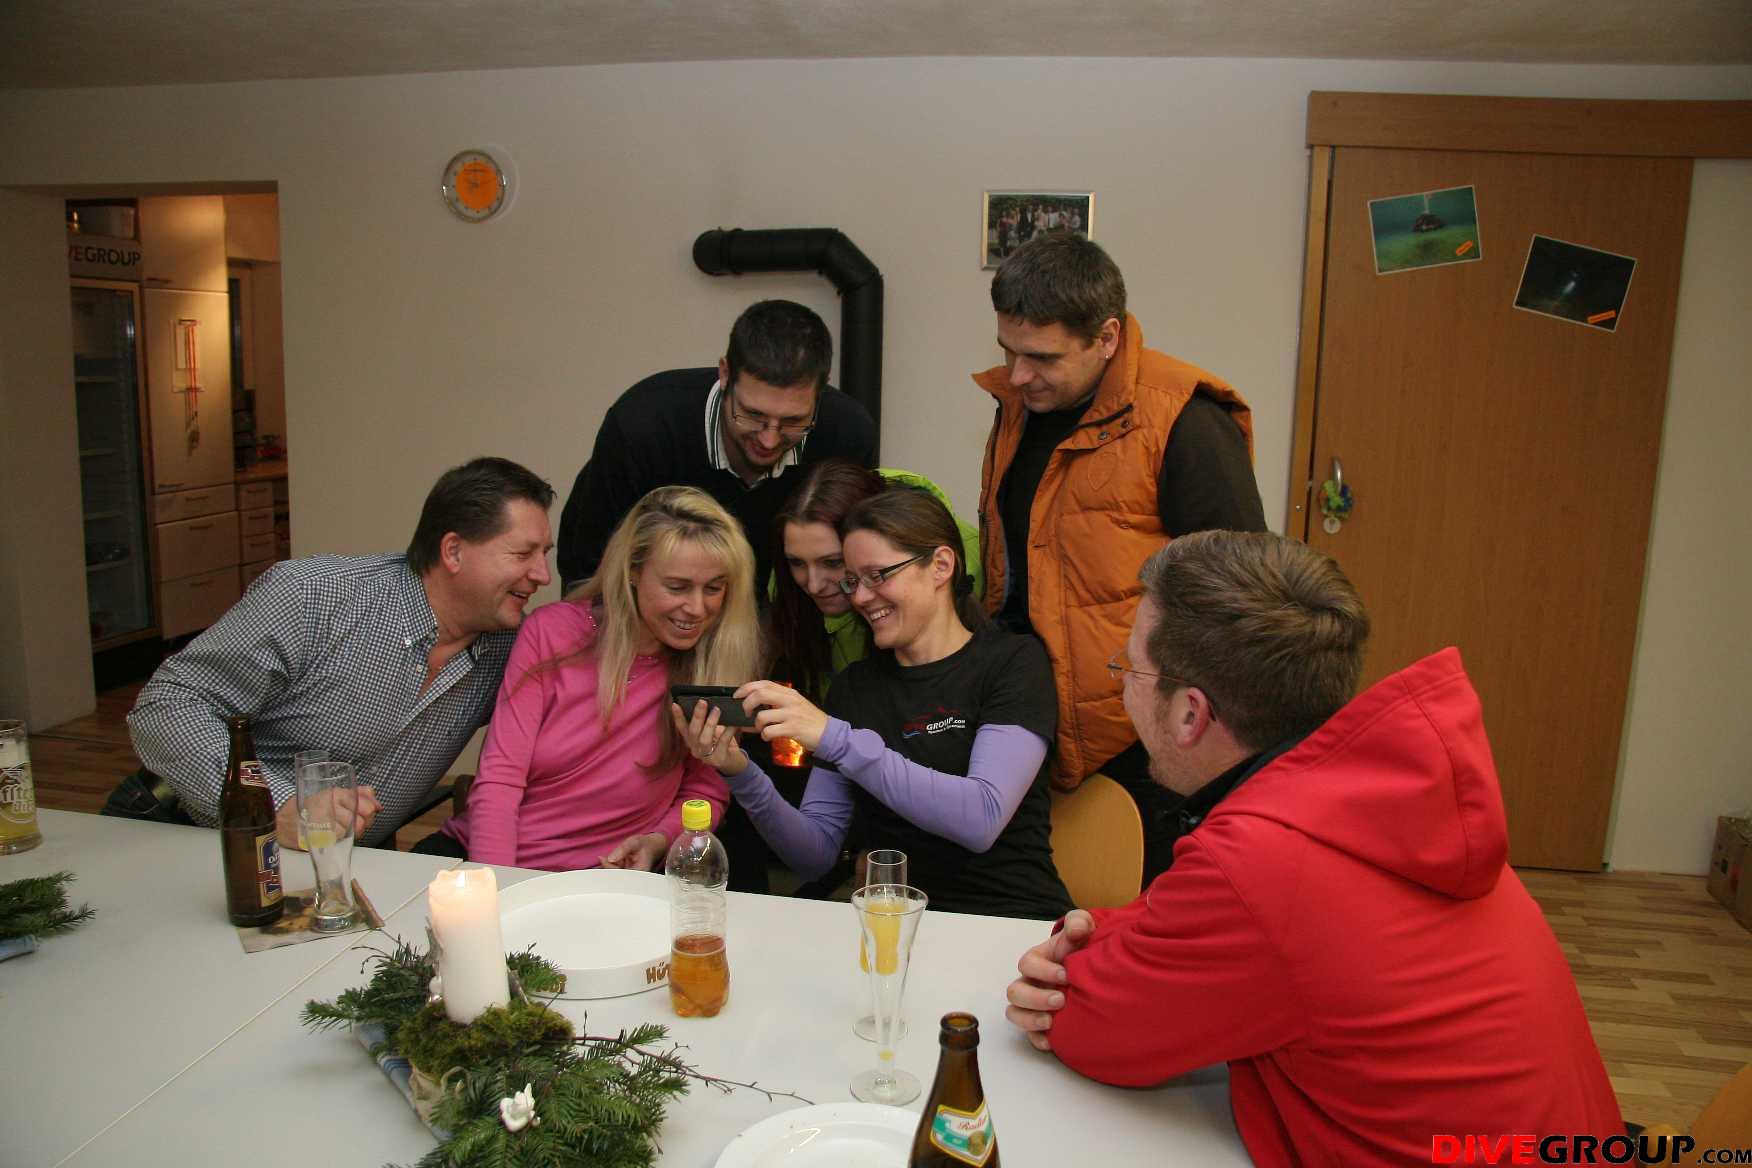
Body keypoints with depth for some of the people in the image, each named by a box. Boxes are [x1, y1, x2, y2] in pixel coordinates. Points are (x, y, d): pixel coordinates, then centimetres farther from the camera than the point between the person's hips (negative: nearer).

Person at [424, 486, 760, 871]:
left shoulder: (718, 663, -7)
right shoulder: (551, 631, -7)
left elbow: (707, 792, 4)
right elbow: (500, 778, -10)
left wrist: (659, 840, -16)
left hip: (599, 882, 2)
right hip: (486, 859, -2)